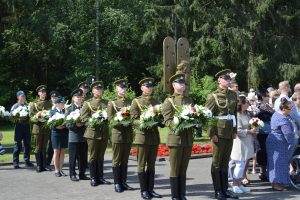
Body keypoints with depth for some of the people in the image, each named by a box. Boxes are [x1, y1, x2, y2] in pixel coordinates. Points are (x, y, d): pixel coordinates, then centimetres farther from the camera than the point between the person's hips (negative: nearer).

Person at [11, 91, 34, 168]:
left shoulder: (27, 106, 11)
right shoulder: (15, 106, 4)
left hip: (26, 126, 3)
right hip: (19, 126, -3)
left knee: (27, 144, 6)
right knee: (18, 145, -2)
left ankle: (27, 161, 16)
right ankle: (15, 163, 4)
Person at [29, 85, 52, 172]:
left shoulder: (49, 103, 10)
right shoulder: (34, 104, 4)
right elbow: (31, 116, -2)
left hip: (47, 128, 2)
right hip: (38, 128, -2)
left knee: (44, 147, 8)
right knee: (38, 147, 2)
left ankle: (44, 165, 13)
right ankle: (39, 165, 7)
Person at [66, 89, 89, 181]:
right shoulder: (70, 109, 2)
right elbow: (67, 123, -4)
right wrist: (75, 124, -19)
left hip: (84, 136, 3)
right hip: (74, 136, -3)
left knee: (83, 157, 7)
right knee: (73, 156, 3)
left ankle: (82, 174, 18)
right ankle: (72, 174, 13)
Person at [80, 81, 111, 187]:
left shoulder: (107, 103, 13)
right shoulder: (88, 103, 2)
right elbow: (83, 117, -5)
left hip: (104, 133, 3)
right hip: (93, 133, -3)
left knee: (101, 157, 10)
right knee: (93, 157, 3)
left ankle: (100, 177, 19)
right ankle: (93, 178, 11)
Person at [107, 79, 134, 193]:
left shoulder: (130, 102, 11)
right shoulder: (112, 103, 1)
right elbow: (110, 119, -6)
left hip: (128, 134, 3)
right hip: (118, 134, -3)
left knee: (125, 160, 9)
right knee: (116, 160, 2)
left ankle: (123, 182, 16)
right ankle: (117, 184, 7)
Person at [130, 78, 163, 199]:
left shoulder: (156, 102, 14)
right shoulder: (136, 102, 1)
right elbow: (134, 120, -6)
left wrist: (161, 122, -9)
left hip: (154, 136, 4)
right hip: (142, 136, -4)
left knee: (151, 165, 8)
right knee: (142, 165, 1)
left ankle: (150, 189, 14)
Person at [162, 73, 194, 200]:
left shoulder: (189, 101, 15)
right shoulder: (169, 101, -2)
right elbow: (167, 121, -10)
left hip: (188, 139, 5)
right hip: (175, 138, -5)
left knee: (183, 169, 11)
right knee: (175, 169, 2)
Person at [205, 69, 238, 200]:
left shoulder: (233, 95, 11)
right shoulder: (213, 96, -7)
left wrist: (235, 130, 13)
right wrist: (212, 133, -14)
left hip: (230, 133, 6)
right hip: (219, 133, -5)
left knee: (225, 162, 12)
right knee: (217, 162, 3)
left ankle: (225, 189, 20)